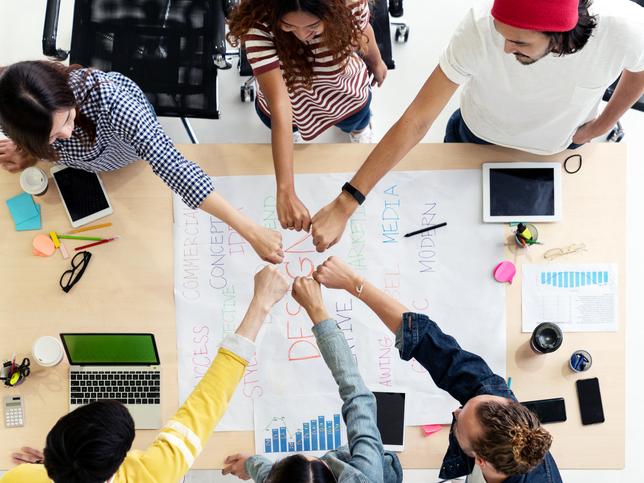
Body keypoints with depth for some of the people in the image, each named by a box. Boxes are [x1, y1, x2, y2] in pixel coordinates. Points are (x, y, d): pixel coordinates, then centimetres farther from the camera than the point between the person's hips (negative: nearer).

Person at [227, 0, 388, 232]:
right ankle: (293, 128, 57)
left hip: (346, 93, 2)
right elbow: (279, 103, -49)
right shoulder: (259, 24, -44)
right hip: (289, 95, -2)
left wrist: (376, 63, 10)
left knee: (354, 124, 30)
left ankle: (357, 124, 66)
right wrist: (285, 191, -54)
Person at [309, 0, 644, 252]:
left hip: (559, 150, 2)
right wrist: (343, 205, -42)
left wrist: (603, 124, -1)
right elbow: (415, 121, -39)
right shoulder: (479, 28, -42)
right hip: (477, 139, -1)